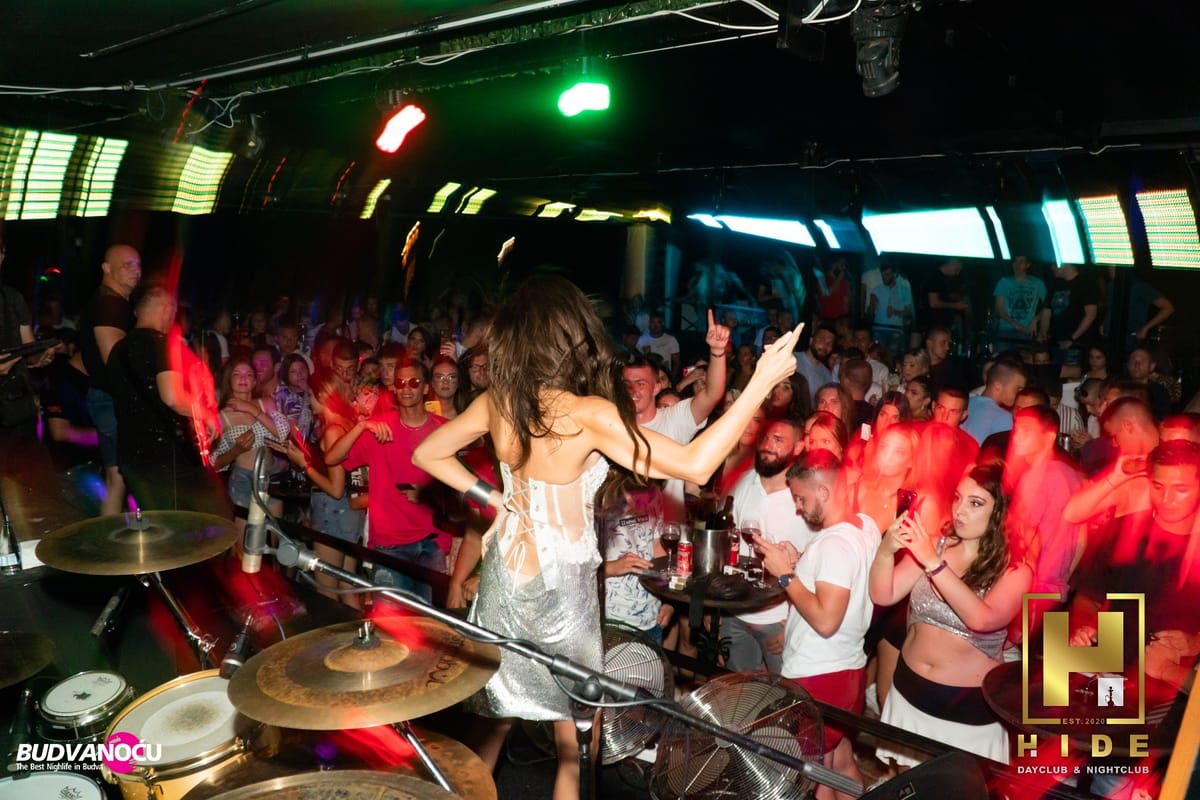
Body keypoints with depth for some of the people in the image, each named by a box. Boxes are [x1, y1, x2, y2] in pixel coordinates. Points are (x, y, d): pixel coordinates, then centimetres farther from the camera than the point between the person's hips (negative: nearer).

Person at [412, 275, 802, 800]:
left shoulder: (496, 402, -8)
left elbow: (426, 454, 5)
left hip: (505, 570, 6)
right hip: (558, 584, -5)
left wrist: (488, 495, 4)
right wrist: (762, 382, -26)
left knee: (498, 705, 25)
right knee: (569, 714, 19)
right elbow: (694, 465, -28)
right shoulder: (588, 415, -26)